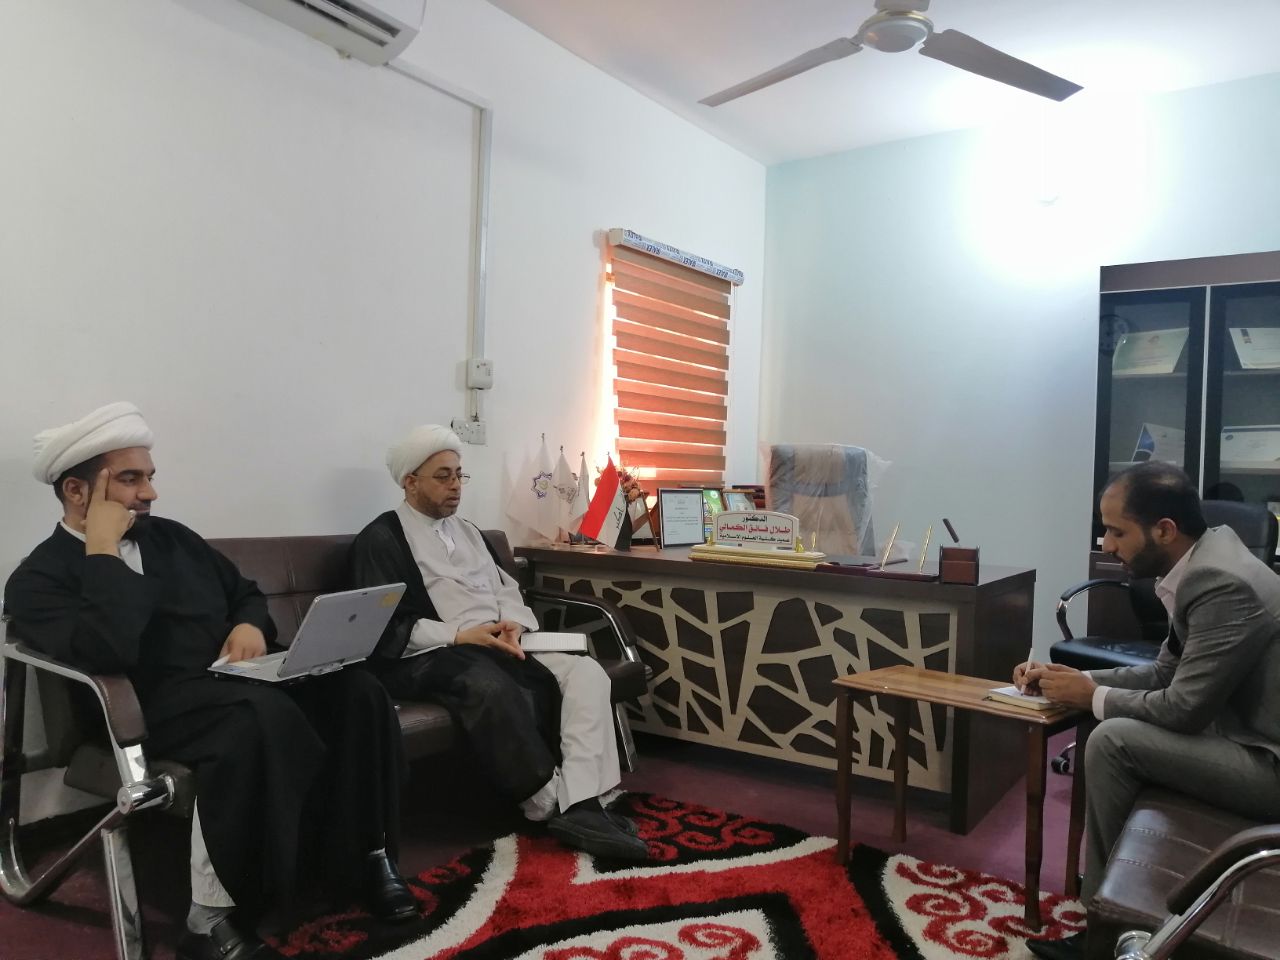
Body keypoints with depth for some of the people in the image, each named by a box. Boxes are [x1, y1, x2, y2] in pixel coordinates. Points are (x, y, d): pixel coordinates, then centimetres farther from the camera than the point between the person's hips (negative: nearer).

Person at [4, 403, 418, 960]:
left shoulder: (169, 535, 19)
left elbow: (246, 593, 26)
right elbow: (109, 653, -21)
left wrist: (250, 624, 2)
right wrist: (104, 549, -14)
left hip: (233, 682, 7)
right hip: (155, 707, -6)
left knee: (357, 691, -19)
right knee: (266, 715, -38)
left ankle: (365, 857, -7)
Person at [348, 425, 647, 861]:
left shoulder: (467, 530, 24)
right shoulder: (380, 538, 1)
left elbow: (506, 590, 18)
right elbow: (385, 628, -9)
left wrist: (513, 624, -6)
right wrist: (460, 636, -18)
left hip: (497, 645, 7)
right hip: (431, 657, -7)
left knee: (585, 672, -18)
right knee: (492, 686, -40)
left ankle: (580, 806, -31)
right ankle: (551, 805, -24)